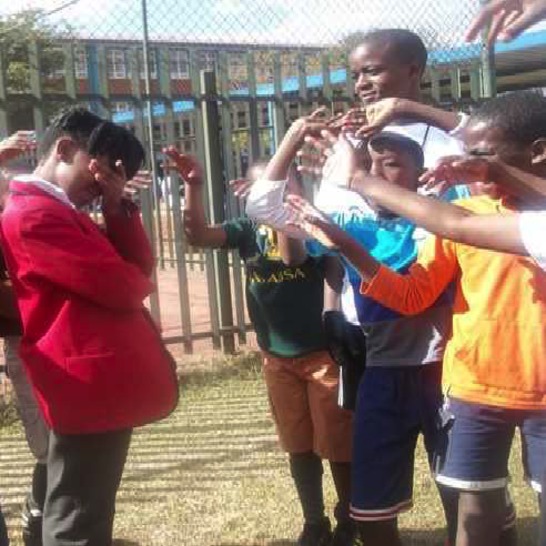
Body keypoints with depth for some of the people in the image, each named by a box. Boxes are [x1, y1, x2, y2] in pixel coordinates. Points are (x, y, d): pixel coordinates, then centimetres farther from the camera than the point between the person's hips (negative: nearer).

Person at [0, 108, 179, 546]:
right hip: (92, 389, -10)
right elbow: (122, 287, -19)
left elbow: (138, 267, 13)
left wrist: (118, 207, 1)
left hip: (103, 387, 10)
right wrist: (136, 281, 3)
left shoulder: (61, 213, 19)